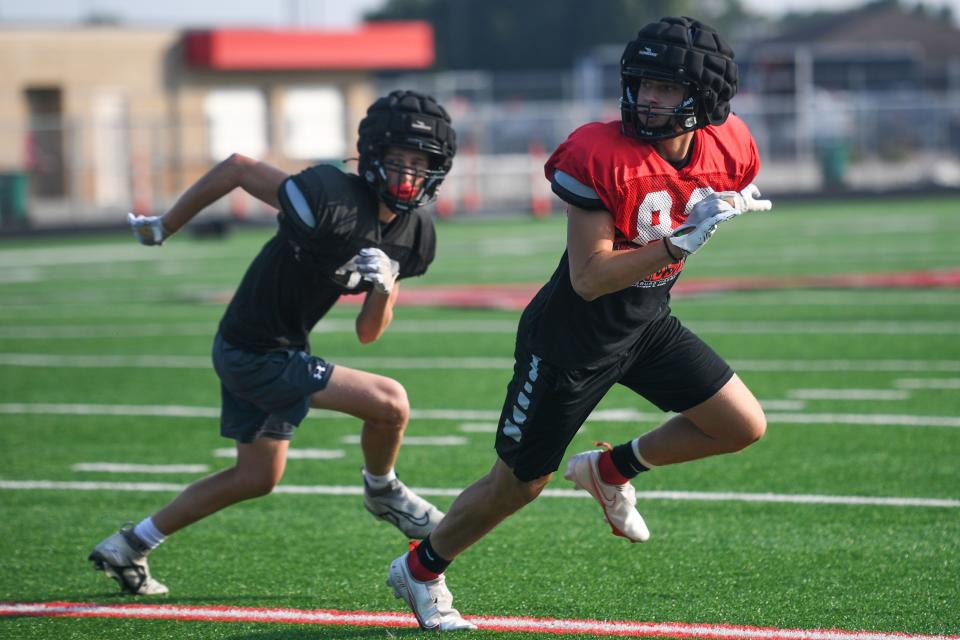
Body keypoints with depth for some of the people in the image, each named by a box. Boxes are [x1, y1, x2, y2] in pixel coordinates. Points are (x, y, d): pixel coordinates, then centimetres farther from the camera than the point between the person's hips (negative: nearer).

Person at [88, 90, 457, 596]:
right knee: (390, 402, -16)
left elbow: (367, 334, 3)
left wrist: (382, 292, -19)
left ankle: (129, 547, 32)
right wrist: (164, 227, -8)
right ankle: (383, 492, 15)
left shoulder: (415, 237, -2)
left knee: (257, 477, 22)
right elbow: (237, 168, -17)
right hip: (256, 356, -9)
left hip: (280, 350, 9)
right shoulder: (332, 199, -27)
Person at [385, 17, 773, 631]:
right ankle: (421, 570, 30)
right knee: (519, 483, 5)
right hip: (571, 337, -6)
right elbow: (589, 278, -29)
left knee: (744, 426, -2)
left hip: (647, 325, 6)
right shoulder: (601, 157, -29)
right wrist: (681, 242, -36)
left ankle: (611, 470, 18)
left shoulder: (728, 152, -10)